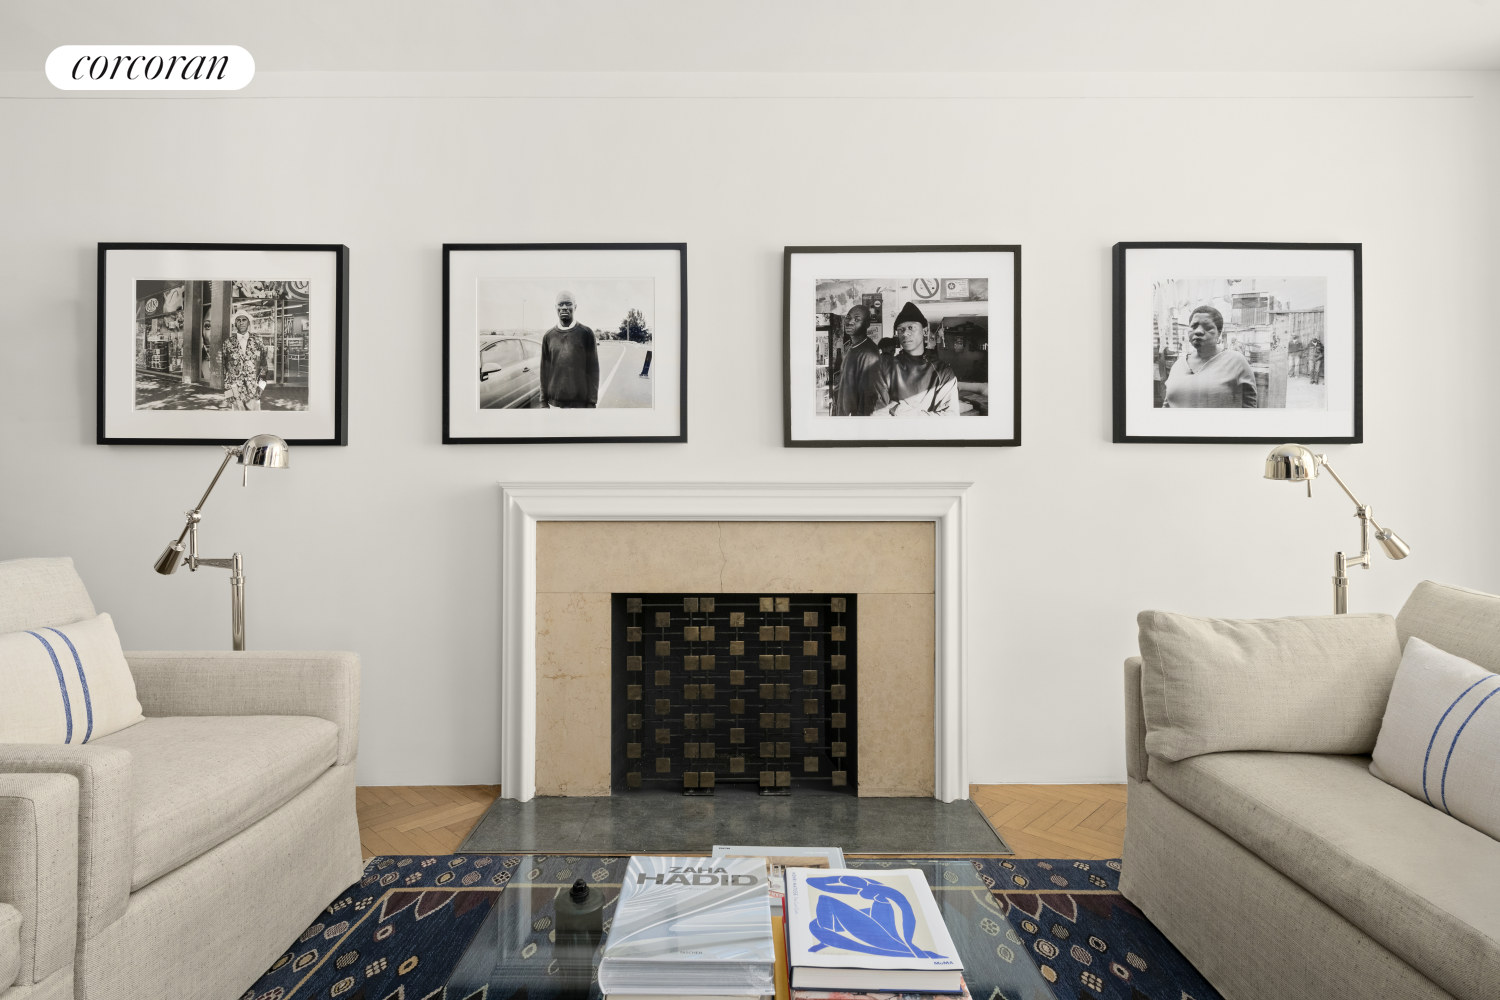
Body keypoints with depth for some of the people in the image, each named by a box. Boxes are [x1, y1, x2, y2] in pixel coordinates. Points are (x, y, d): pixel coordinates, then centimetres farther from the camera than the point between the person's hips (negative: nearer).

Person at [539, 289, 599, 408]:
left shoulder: (586, 333, 1)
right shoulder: (548, 336, 8)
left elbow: (592, 369, -1)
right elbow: (545, 370, 9)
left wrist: (592, 402, -5)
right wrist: (544, 401, 6)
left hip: (580, 403, -2)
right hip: (554, 403, 2)